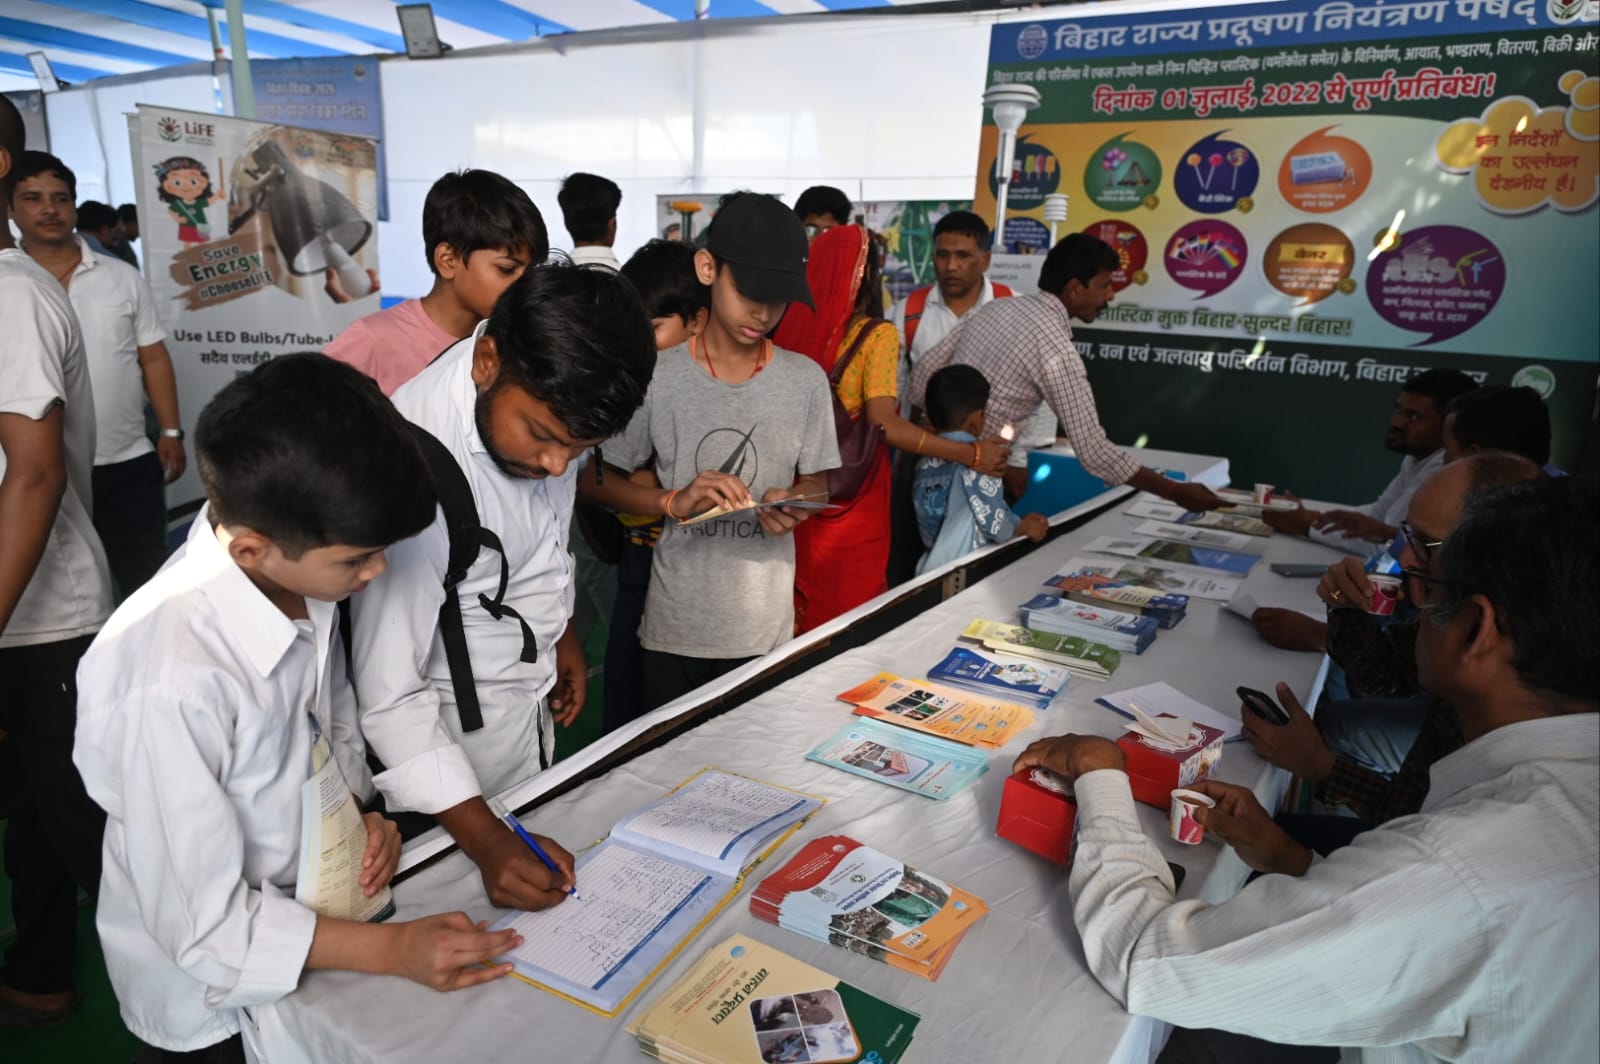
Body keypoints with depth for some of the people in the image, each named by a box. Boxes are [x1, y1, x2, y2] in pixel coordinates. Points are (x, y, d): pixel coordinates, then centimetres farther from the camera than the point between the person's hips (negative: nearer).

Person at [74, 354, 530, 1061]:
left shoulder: (290, 569, -17)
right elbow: (206, 927, -26)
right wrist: (394, 950, -23)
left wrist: (356, 806, -10)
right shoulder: (170, 685, -37)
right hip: (216, 998, -5)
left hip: (305, 894, 6)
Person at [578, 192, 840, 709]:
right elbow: (593, 480, -2)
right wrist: (673, 502, -18)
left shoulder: (806, 380, -3)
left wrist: (793, 505, -14)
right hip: (674, 627, -1)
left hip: (768, 628, 1)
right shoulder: (658, 377, -8)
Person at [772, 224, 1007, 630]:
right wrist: (971, 454, -19)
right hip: (852, 493, -5)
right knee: (851, 598, 13)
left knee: (804, 594, 20)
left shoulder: (794, 326, -2)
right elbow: (885, 425, -23)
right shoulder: (876, 335, -15)